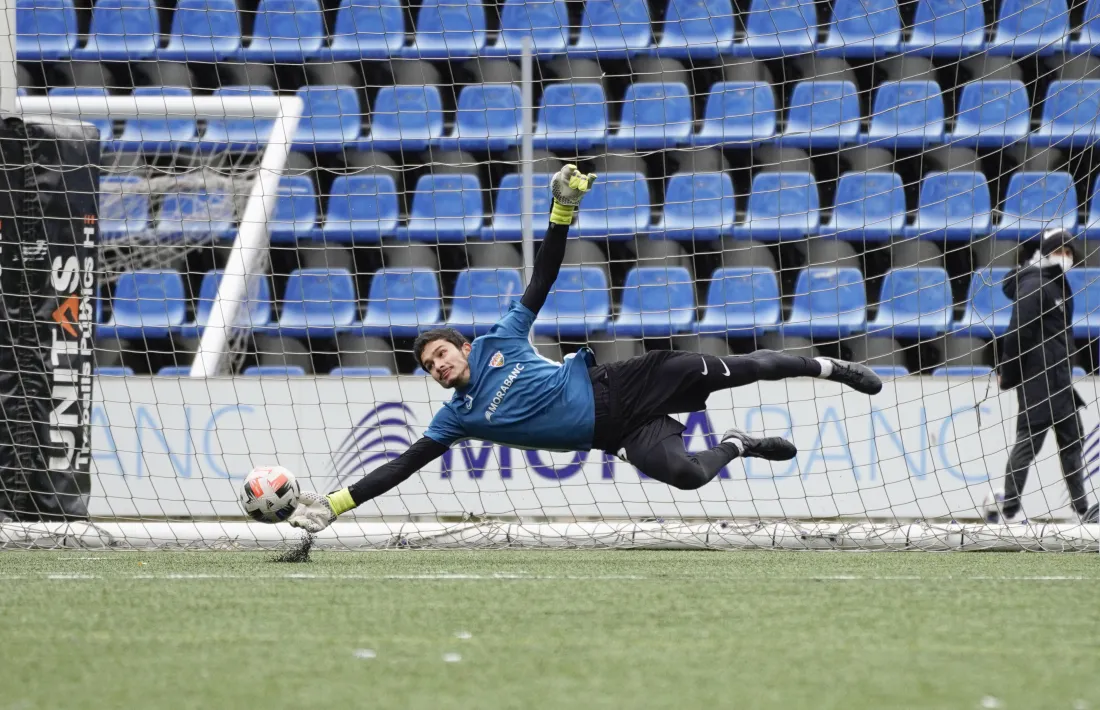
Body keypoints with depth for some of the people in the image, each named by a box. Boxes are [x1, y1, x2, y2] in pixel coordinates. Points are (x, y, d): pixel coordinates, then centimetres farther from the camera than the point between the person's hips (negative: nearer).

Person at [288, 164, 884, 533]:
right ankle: (735, 446, 7)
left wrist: (563, 209, -8)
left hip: (619, 384, 1)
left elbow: (543, 278, 3)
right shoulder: (458, 419, 0)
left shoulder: (500, 341, 2)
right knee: (685, 473, -26)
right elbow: (404, 465, -4)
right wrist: (333, 504, -11)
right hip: (617, 433, -1)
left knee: (734, 370, -9)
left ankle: (824, 367, 15)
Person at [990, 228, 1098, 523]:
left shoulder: (1060, 285, 16)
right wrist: (1008, 375, -14)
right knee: (1029, 441, -8)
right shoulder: (1034, 286, -14)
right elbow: (1018, 334, -18)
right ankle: (1007, 507, -2)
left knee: (1072, 441, 10)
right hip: (1036, 380, -10)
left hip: (1059, 377, 10)